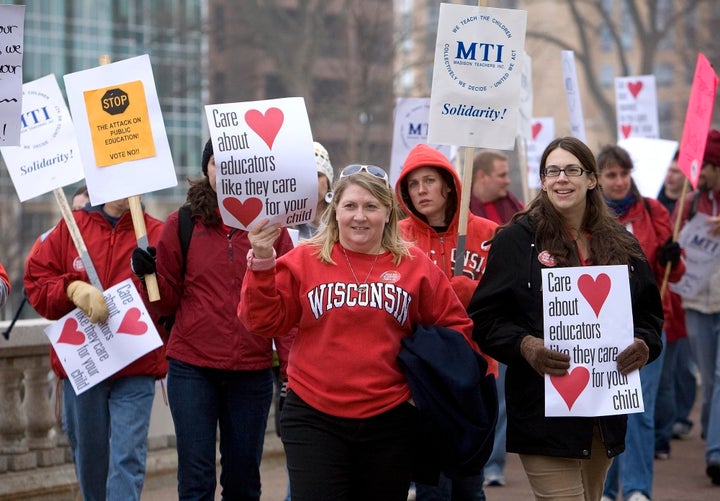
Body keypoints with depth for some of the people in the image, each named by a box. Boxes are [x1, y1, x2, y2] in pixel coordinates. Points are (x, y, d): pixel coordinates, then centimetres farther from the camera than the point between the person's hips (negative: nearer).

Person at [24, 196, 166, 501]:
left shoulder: (157, 233, -1)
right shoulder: (70, 228, 6)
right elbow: (35, 282, 2)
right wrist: (73, 288, -16)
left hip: (136, 367, -3)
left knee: (128, 456, -10)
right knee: (88, 455, 14)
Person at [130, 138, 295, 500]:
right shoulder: (182, 223, 2)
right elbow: (166, 302, 5)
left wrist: (291, 370, -5)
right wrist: (147, 274, -15)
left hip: (252, 372, 1)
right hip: (191, 367, -1)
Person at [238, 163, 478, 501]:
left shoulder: (415, 265, 2)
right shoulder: (304, 260, -1)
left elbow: (453, 325, 11)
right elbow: (263, 321, -4)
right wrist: (262, 264, -16)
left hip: (389, 420, 2)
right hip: (314, 418, -1)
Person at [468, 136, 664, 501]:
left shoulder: (622, 245, 11)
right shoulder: (517, 239, -3)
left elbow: (650, 314, 15)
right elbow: (486, 318, -5)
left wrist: (644, 344, -7)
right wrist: (524, 345, -24)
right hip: (544, 411, -5)